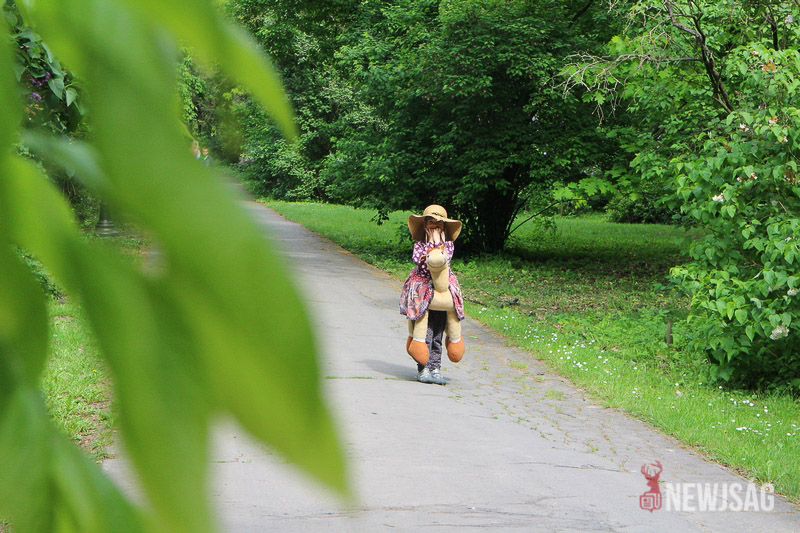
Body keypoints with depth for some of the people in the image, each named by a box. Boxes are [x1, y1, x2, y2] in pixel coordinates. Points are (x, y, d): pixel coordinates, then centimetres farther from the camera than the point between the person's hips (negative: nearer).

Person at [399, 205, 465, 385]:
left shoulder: (448, 244, 6)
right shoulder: (420, 244, 4)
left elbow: (445, 259, -12)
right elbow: (416, 259, -15)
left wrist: (438, 241, -9)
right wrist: (431, 243, -10)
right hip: (422, 289, -1)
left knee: (437, 334, 3)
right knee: (424, 331, -9)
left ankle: (435, 368, 7)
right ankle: (423, 369, -6)